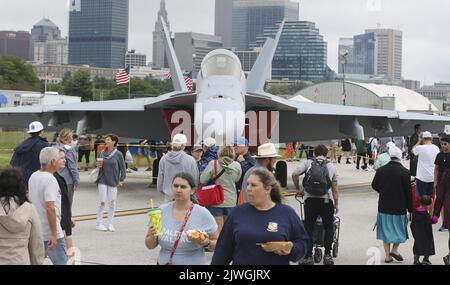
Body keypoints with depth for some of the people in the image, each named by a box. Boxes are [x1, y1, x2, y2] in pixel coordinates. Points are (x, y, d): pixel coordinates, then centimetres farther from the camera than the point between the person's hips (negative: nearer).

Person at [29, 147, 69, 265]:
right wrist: (54, 234, -25)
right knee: (61, 262, -2)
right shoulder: (50, 179, -19)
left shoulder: (33, 177, 9)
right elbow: (50, 208, -26)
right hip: (50, 233, -9)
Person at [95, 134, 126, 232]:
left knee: (112, 202, 3)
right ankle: (99, 223, 9)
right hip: (103, 180, 1)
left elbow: (123, 168, 0)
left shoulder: (118, 154, -5)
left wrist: (121, 180, -3)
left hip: (113, 181, -1)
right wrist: (98, 165, -10)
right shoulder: (102, 153, 1)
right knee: (101, 202, 0)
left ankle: (110, 224, 13)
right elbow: (98, 164, 13)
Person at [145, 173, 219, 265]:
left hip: (194, 262, -2)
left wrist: (207, 243, -23)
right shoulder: (161, 211, -6)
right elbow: (150, 246, 2)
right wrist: (152, 236, -19)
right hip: (164, 262, 2)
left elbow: (218, 244, -4)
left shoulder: (203, 214, -12)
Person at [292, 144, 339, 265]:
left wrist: (298, 189, 4)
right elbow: (335, 188, 6)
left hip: (310, 199, 0)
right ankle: (327, 255, 12)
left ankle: (308, 257, 7)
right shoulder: (331, 167, 9)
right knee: (329, 227, 14)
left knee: (308, 228, 7)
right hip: (326, 200, 0)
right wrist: (336, 204, 14)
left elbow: (295, 174, -9)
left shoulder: (308, 163, 6)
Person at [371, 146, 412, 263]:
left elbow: (374, 185, 10)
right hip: (399, 206, -3)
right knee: (399, 227, 15)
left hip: (384, 206, 3)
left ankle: (387, 255, 14)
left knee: (386, 229, 11)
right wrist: (410, 208, -2)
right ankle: (395, 249, 3)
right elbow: (408, 192, -10)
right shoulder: (405, 172, -12)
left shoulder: (381, 170, -2)